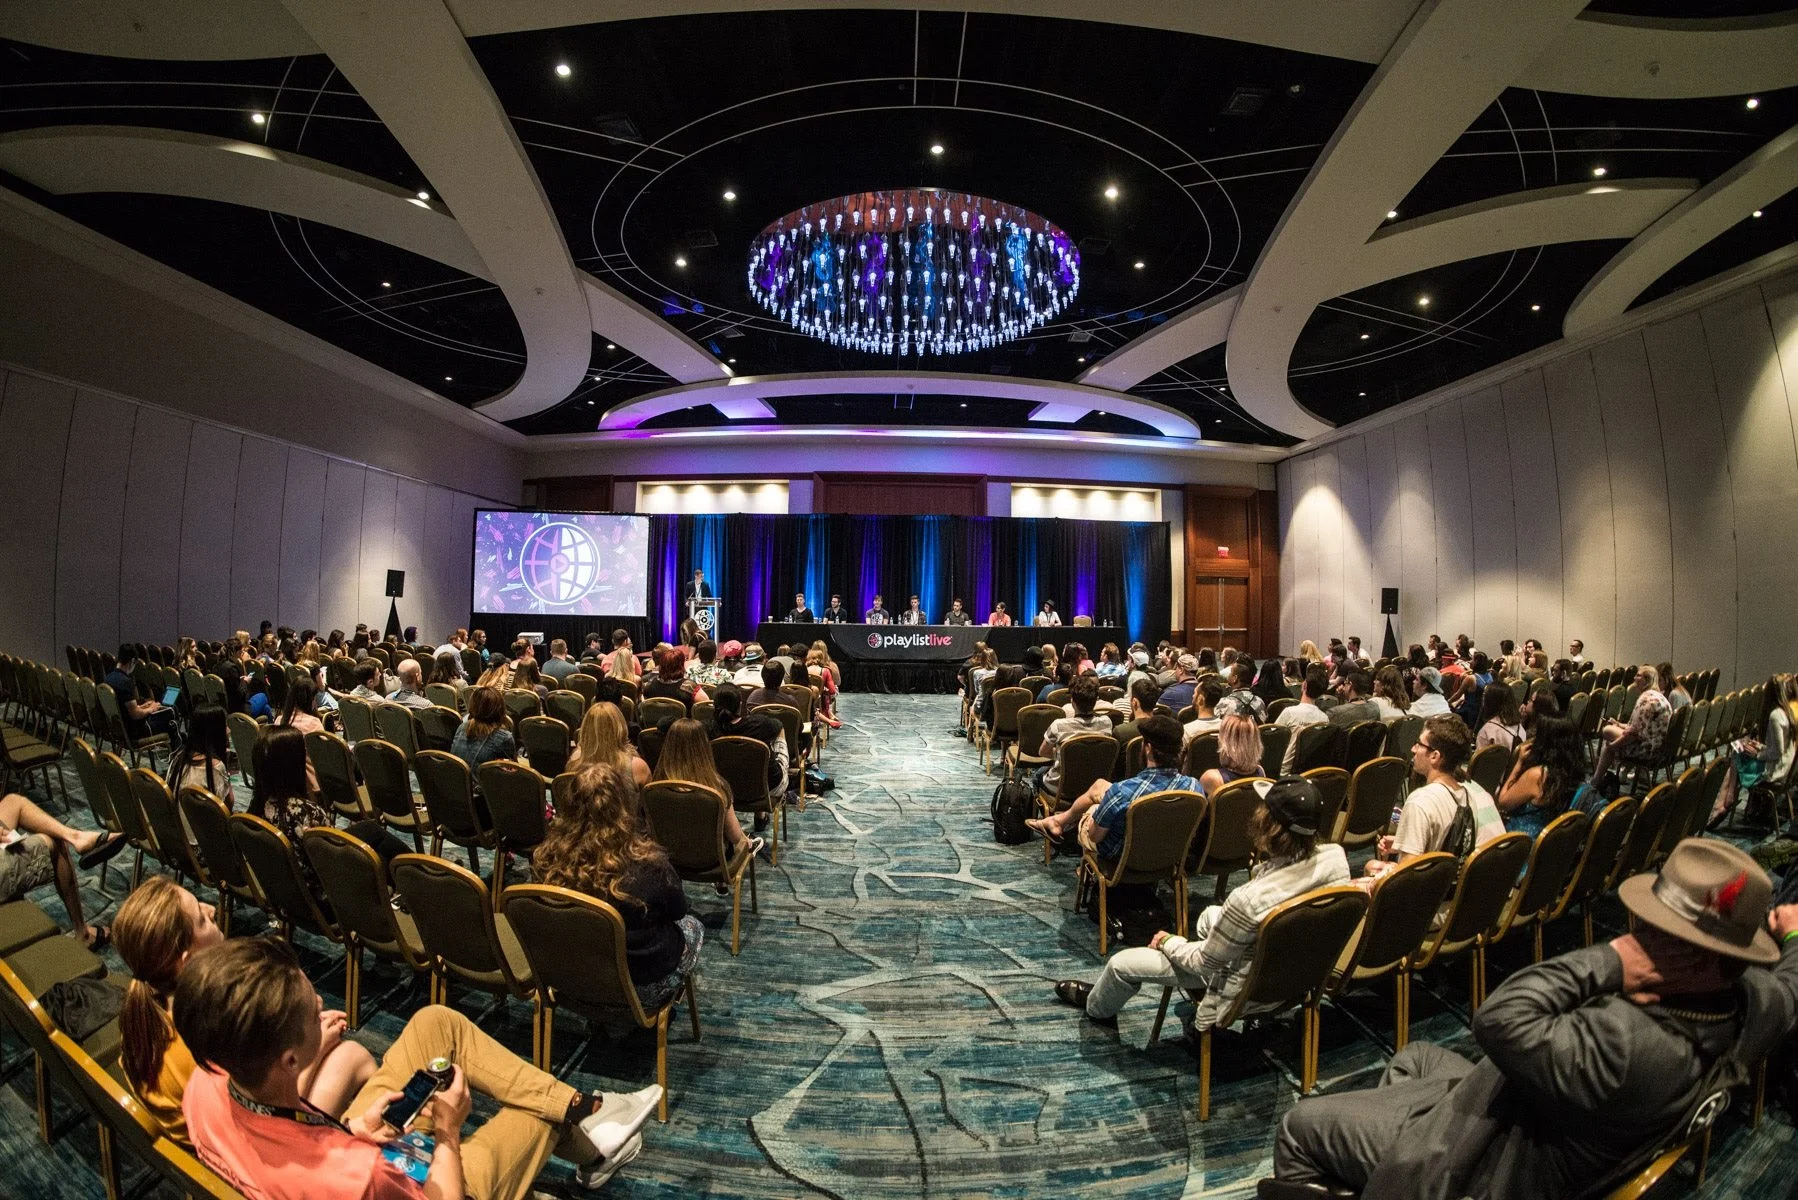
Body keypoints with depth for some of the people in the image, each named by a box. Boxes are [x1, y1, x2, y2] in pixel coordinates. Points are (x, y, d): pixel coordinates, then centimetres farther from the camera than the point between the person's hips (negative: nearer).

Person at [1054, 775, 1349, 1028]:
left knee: (1122, 963, 7)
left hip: (1250, 987, -7)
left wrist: (1169, 942, -4)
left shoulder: (1249, 899, -40)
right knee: (1211, 915, 32)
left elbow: (1207, 962, -20)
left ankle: (1096, 1007, 40)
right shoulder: (1335, 855, -22)